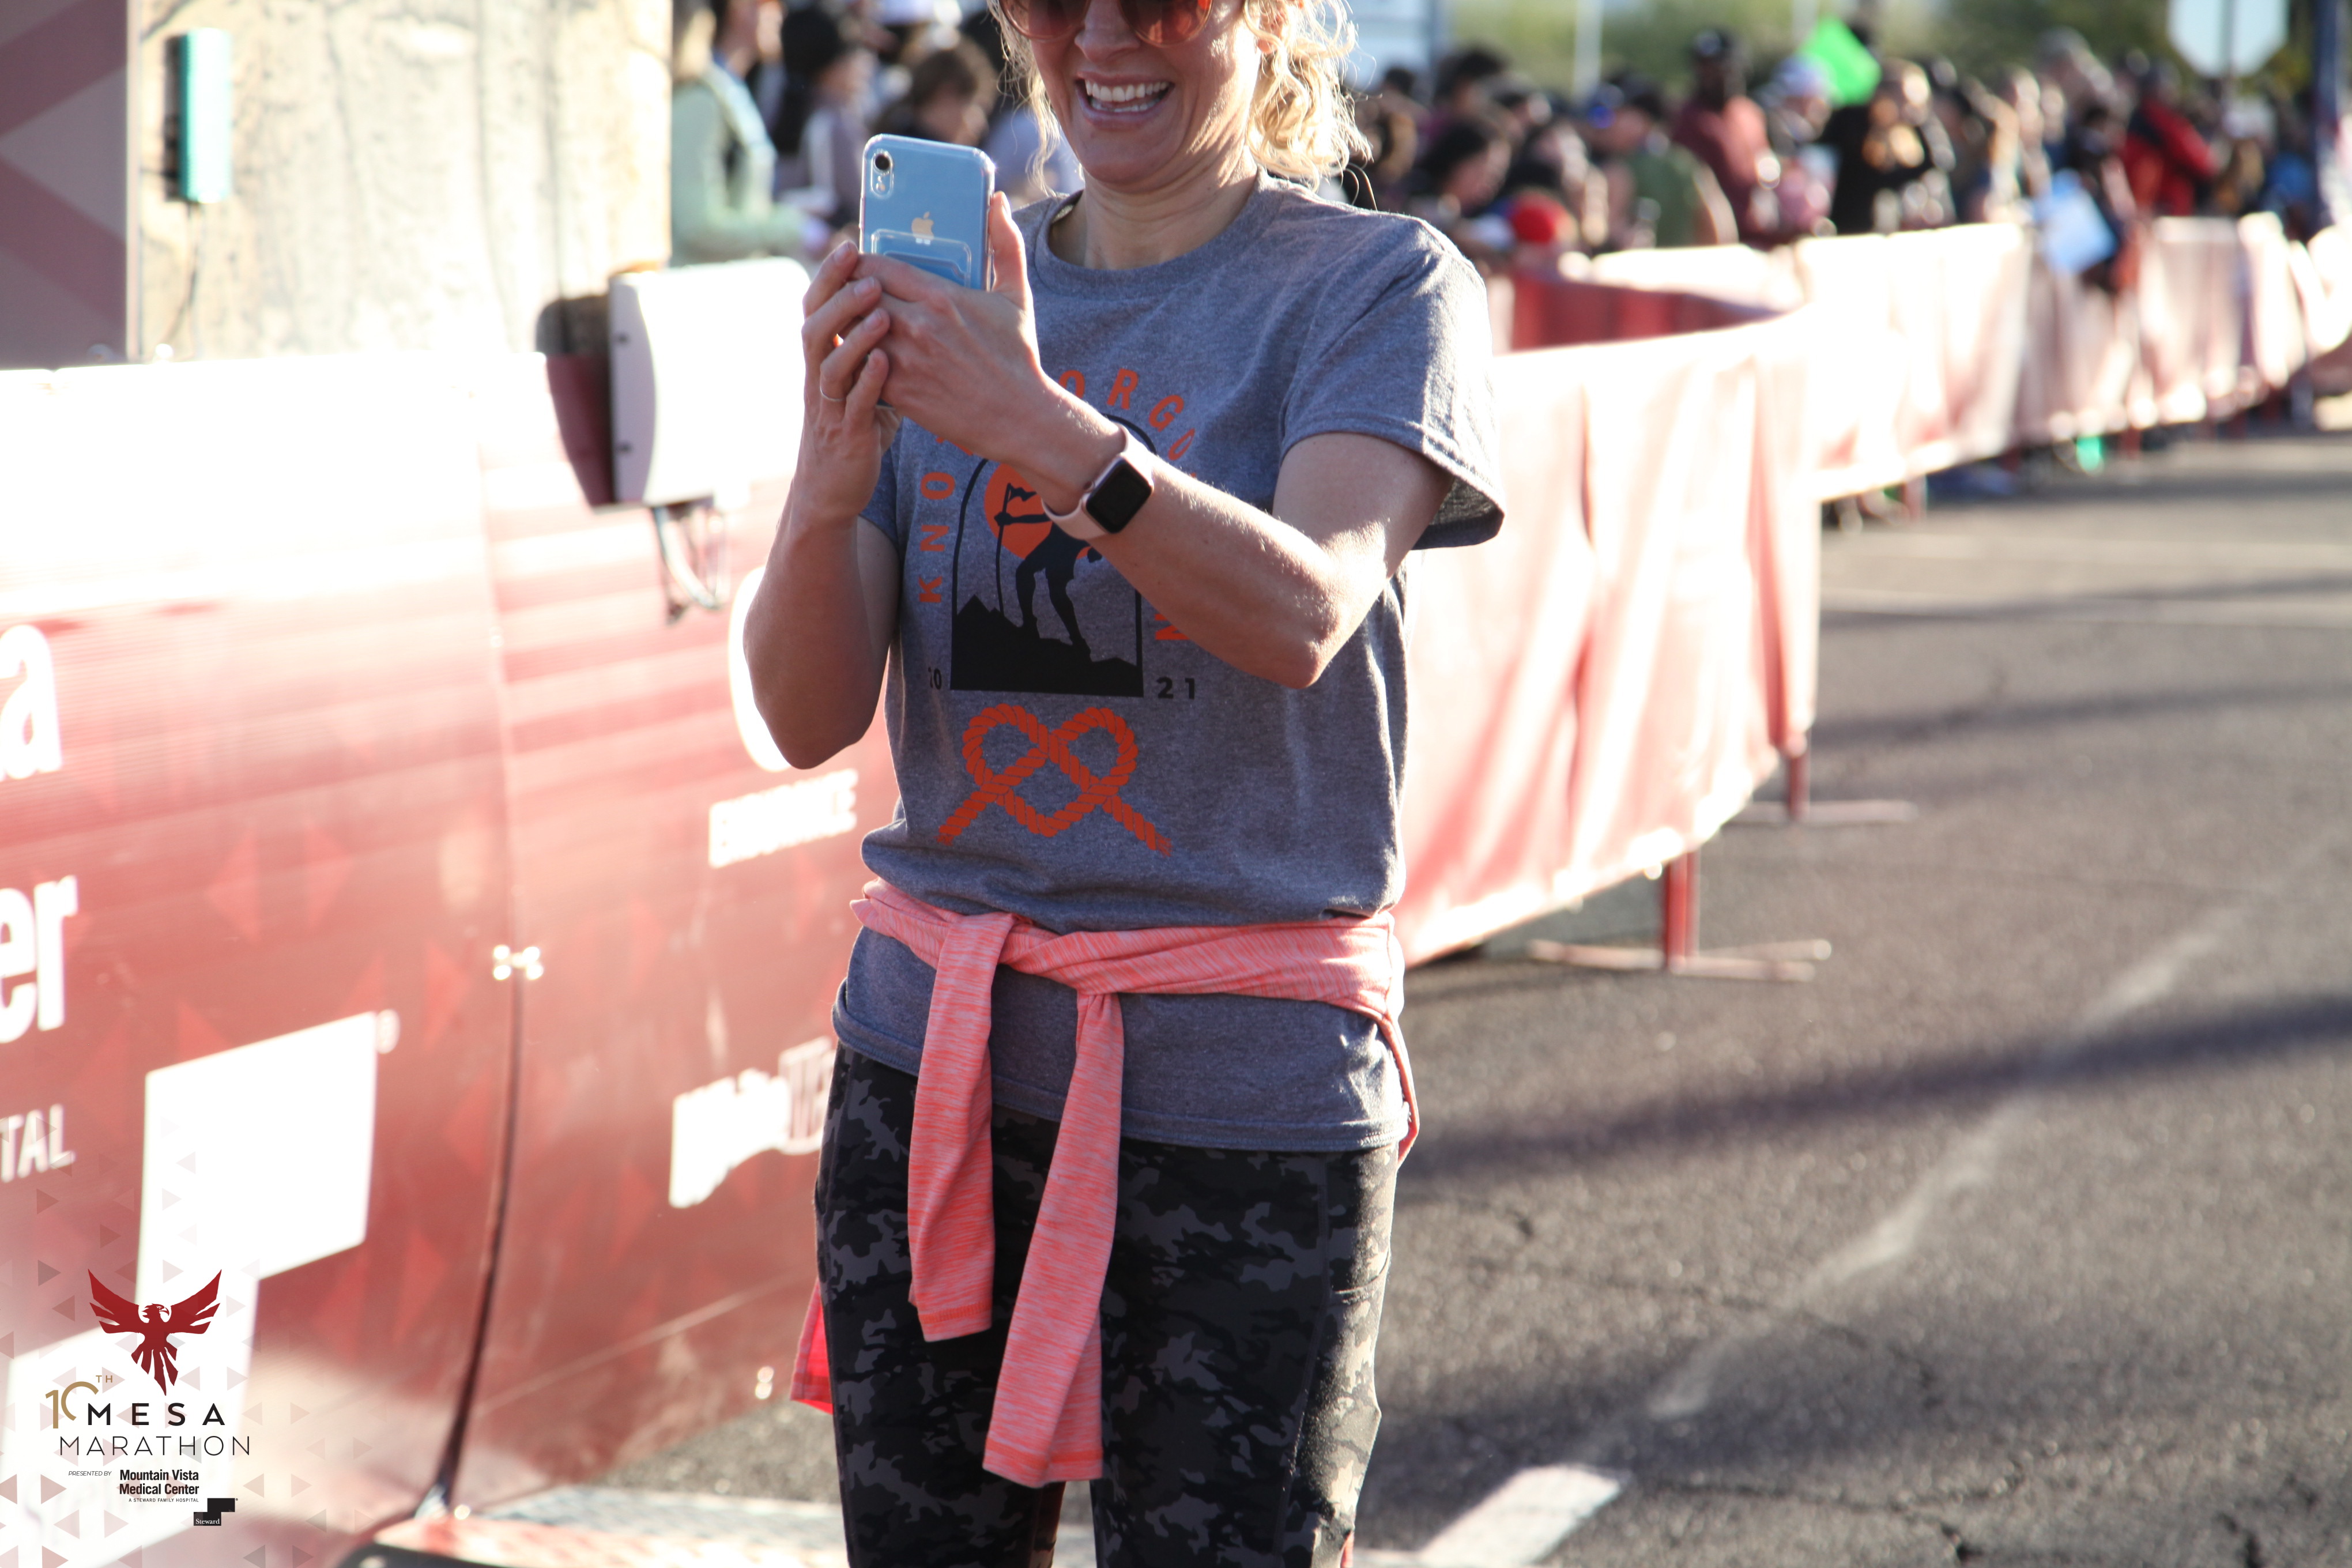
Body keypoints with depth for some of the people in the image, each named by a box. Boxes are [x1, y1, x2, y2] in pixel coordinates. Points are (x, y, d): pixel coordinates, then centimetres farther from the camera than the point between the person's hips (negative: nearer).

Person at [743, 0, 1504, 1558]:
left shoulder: (1379, 288, -1)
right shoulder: (945, 287, 10)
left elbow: (1302, 617, -19)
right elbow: (811, 715, 2)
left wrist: (1042, 429, -31)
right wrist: (833, 480, -17)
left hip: (1242, 1079, -4)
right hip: (937, 1060, 4)